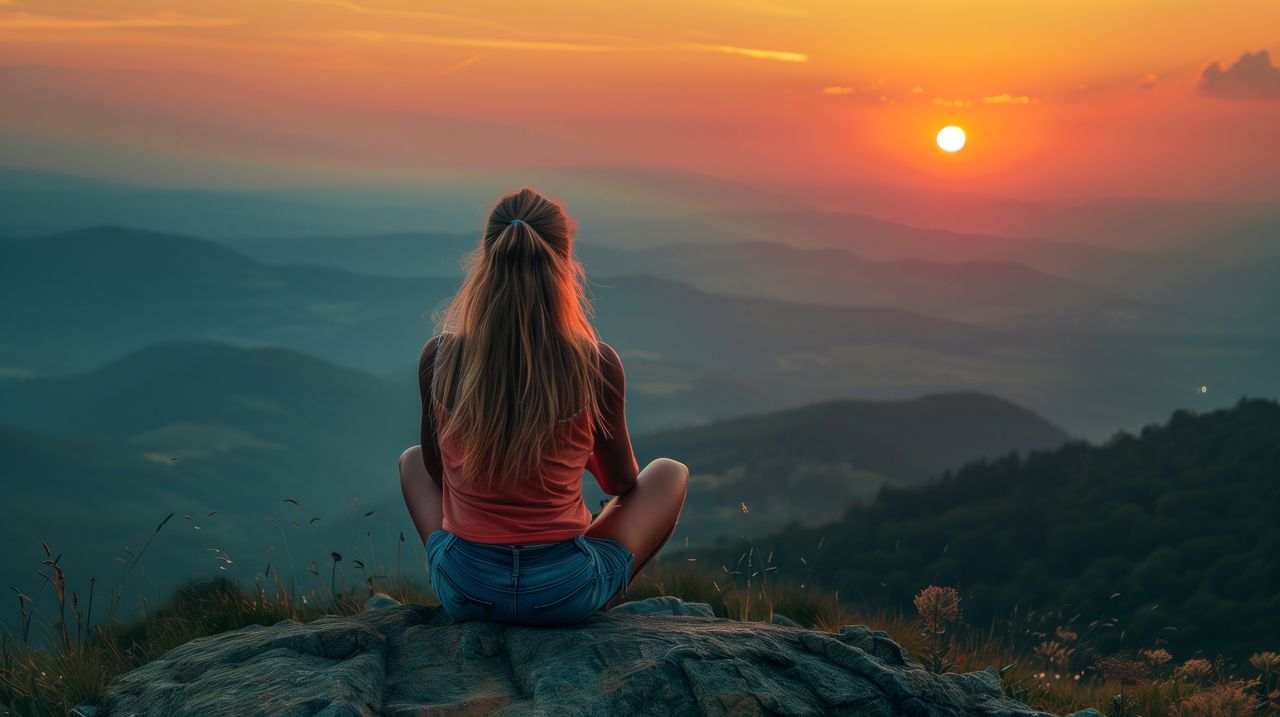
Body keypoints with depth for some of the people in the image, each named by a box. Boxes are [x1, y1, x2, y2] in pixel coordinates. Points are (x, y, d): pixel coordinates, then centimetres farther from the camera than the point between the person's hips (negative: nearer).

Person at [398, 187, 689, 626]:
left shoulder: (439, 358, -10)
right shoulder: (596, 365, -15)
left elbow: (437, 470, 7)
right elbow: (621, 482, 3)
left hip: (463, 591, 2)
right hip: (566, 595, -2)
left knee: (411, 460, 32)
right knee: (670, 473, 22)